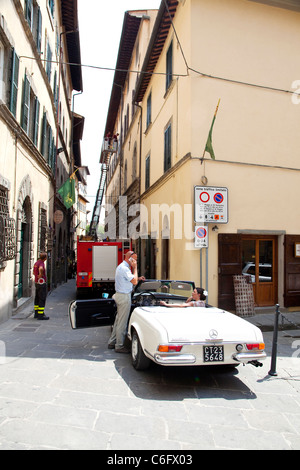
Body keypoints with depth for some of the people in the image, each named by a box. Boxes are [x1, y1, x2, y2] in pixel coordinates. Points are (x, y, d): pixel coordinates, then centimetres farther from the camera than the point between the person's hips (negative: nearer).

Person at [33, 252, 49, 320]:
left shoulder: (36, 263, 12)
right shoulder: (41, 263, -18)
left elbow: (34, 272, 26)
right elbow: (41, 269, -43)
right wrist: (41, 275, -27)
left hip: (37, 282, 10)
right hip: (42, 283, -10)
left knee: (37, 298, 15)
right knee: (42, 299, -5)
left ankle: (36, 313, 24)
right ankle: (40, 315, -4)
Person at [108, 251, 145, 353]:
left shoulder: (121, 266, 15)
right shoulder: (124, 268, -19)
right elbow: (134, 282, -21)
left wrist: (138, 279, 14)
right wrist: (135, 268, -15)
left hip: (120, 295, 11)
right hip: (124, 296, -11)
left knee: (118, 319, 16)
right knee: (122, 322, -2)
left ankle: (112, 342, 25)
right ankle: (119, 346, 6)